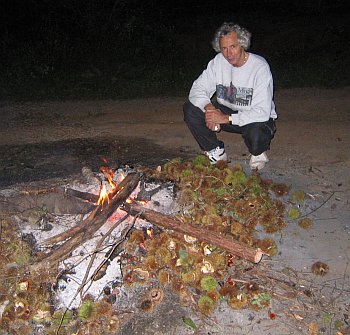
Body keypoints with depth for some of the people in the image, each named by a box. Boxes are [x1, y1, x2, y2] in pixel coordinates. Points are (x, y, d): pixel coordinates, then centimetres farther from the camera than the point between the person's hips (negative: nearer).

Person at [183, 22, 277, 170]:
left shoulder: (260, 67, -23)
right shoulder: (218, 61, -7)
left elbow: (262, 112, -29)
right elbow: (197, 89, -9)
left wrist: (226, 118, -33)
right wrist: (208, 107, -31)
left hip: (255, 118, -5)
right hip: (226, 111, 5)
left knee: (255, 135, -40)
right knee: (190, 109, -15)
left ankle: (258, 152, 0)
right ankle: (216, 152, 1)